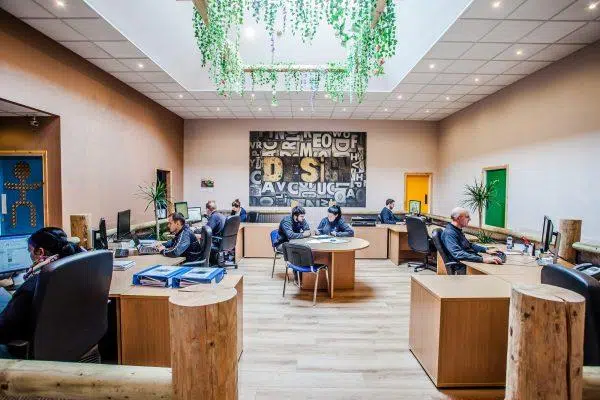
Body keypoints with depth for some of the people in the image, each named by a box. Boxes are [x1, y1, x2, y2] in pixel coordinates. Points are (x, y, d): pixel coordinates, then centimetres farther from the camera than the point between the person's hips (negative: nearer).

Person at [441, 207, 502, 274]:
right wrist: (482, 259, -36)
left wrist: (486, 250, 15)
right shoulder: (449, 233, -19)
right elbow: (458, 254, -32)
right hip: (463, 267, -10)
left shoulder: (457, 230, 13)